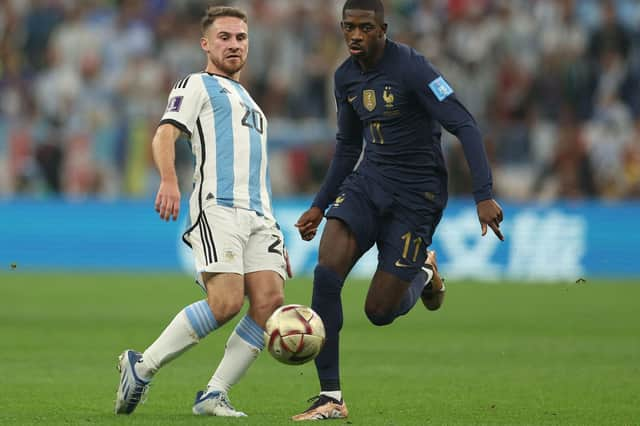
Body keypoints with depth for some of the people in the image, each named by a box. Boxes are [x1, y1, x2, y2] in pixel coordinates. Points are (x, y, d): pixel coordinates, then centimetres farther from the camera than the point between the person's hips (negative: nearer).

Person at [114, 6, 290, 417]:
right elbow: (165, 134, -7)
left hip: (259, 213, 7)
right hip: (217, 206, -7)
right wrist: (169, 179, -28)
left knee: (270, 299, -13)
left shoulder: (248, 101, 34)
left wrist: (275, 236, 28)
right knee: (226, 302, -21)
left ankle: (214, 395, -8)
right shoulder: (197, 86, 10)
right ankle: (142, 366, -7)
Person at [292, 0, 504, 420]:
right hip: (368, 182, 6)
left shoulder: (411, 67, -17)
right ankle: (331, 398, -13)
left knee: (379, 311, -6)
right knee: (326, 272, -19)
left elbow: (465, 126, -20)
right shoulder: (346, 78, 5)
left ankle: (422, 273, 32)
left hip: (416, 195, -6)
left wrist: (484, 196, -28)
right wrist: (320, 205, 20)